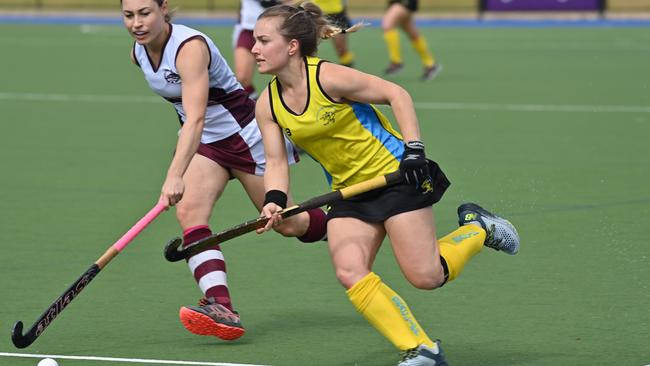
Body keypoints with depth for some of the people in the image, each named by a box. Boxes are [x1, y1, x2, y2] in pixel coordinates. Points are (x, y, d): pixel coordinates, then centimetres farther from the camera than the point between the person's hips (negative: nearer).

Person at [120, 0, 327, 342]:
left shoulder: (190, 48, -30)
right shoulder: (139, 53, -5)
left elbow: (196, 118, -42)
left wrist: (175, 176, -53)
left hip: (247, 136, -7)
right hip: (207, 144, 7)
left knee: (287, 224, 5)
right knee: (189, 211, -20)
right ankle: (221, 307, -30)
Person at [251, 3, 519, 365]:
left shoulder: (328, 77, -20)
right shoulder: (268, 105, -2)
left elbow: (397, 94, -14)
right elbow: (276, 161, -2)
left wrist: (414, 149, -21)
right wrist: (275, 200, -22)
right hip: (350, 193, 6)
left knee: (426, 276, -11)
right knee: (349, 271, -17)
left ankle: (478, 229, 20)